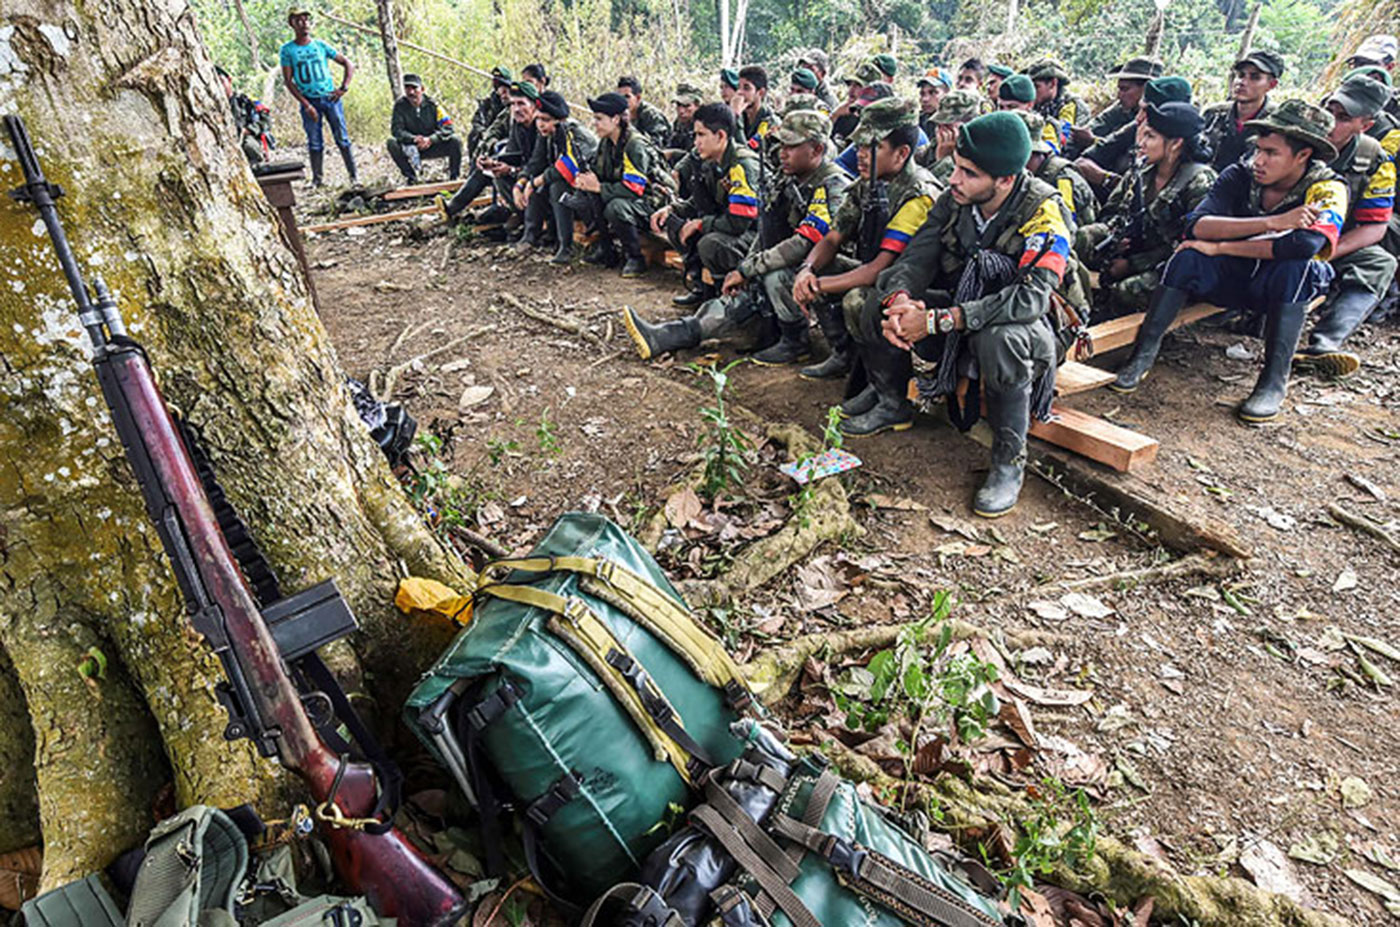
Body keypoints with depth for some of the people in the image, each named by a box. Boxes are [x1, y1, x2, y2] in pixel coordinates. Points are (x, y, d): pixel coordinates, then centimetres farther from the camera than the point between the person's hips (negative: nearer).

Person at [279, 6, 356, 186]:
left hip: (330, 98, 1)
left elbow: (348, 64, 11)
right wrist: (306, 105, -11)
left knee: (342, 138, -2)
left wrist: (343, 88, -2)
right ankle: (316, 179, 6)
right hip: (308, 101, -1)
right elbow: (288, 81, -2)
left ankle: (354, 176, 1)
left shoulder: (321, 45, 6)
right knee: (314, 143, 0)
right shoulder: (287, 50, 2)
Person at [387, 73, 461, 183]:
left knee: (455, 141, -23)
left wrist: (430, 139, -31)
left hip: (431, 147, 0)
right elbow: (396, 130, -16)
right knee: (392, 142, -29)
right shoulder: (400, 105, -9)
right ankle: (410, 177, -13)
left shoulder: (431, 104, -8)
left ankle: (453, 177, -6)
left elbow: (447, 127, -15)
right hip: (410, 148, 0)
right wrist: (414, 139, -35)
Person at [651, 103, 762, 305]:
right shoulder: (713, 163, 6)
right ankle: (700, 282, -1)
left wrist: (700, 224, -17)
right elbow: (698, 204, 18)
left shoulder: (743, 166, -23)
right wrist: (671, 210, 0)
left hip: (755, 232, -9)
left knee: (710, 245, -37)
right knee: (668, 220, 3)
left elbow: (738, 223, -29)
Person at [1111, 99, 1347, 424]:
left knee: (1294, 266, -35)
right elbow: (1197, 226, -25)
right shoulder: (1240, 175, -9)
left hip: (1287, 288, -2)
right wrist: (1270, 223, -32)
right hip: (1234, 279, 2)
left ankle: (1274, 381, -29)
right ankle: (1143, 356, -22)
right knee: (1188, 258, -25)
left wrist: (1220, 247, -31)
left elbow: (1306, 244, -37)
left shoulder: (1327, 188, -17)